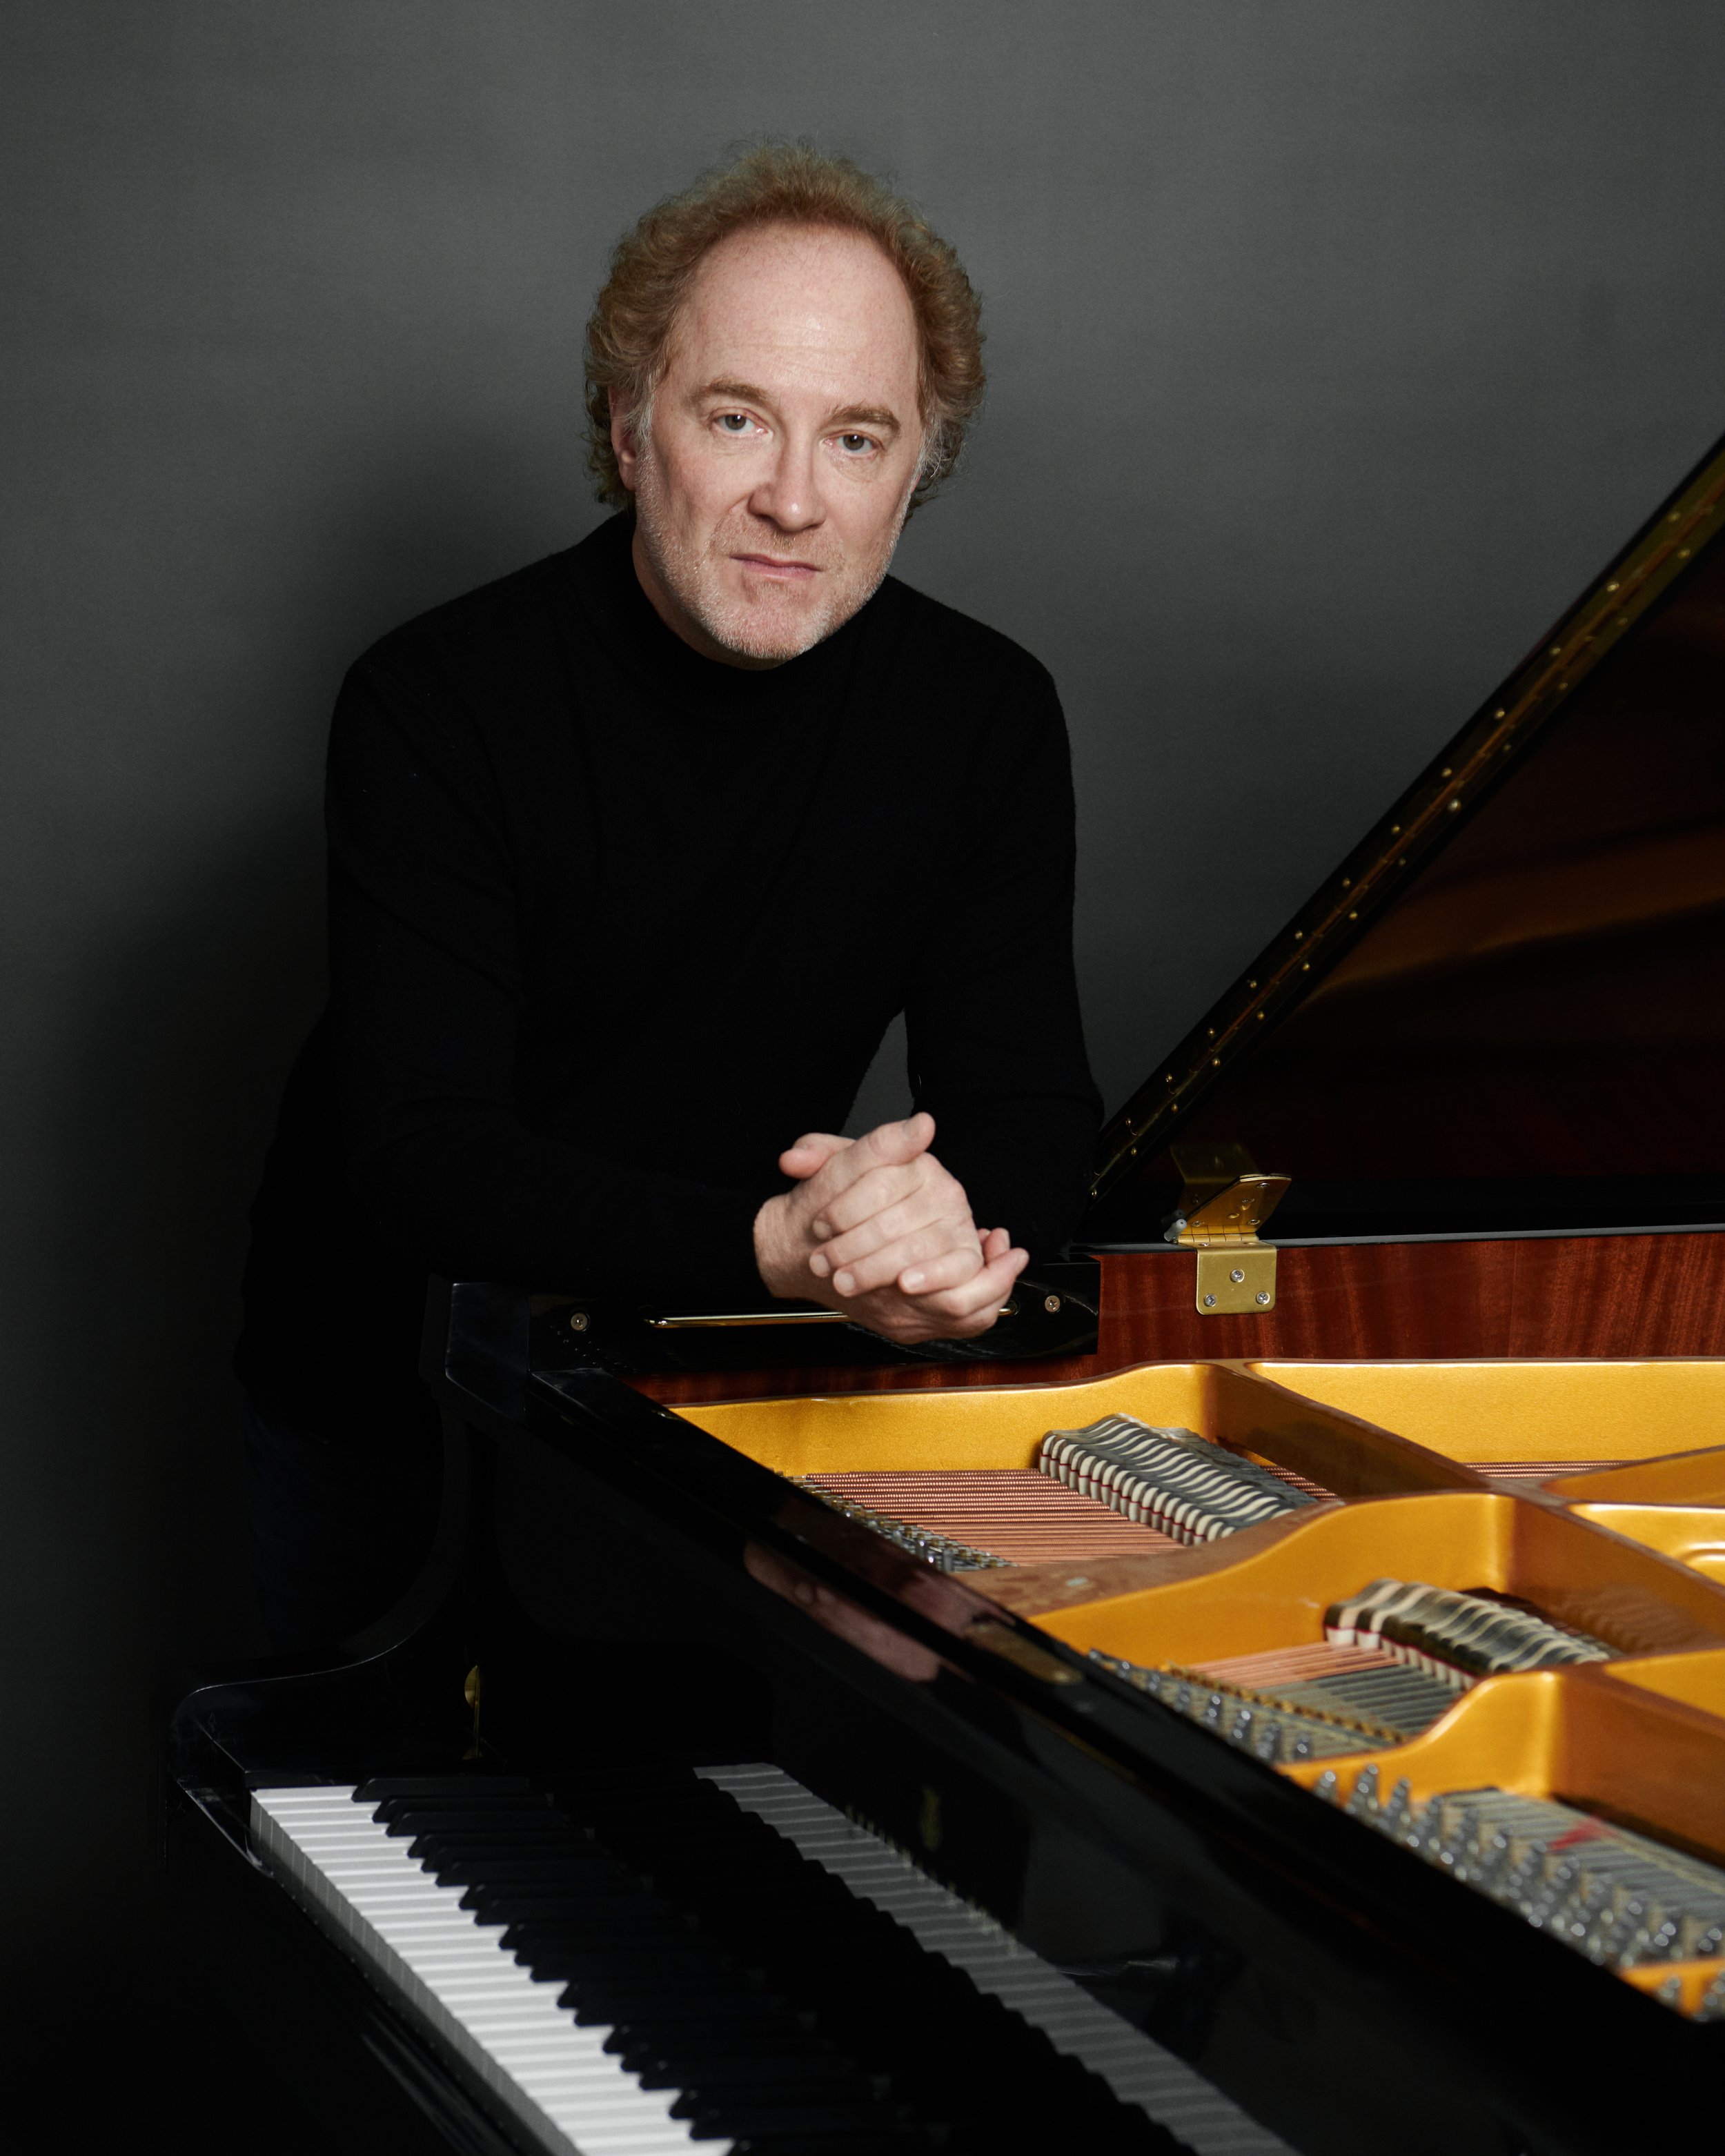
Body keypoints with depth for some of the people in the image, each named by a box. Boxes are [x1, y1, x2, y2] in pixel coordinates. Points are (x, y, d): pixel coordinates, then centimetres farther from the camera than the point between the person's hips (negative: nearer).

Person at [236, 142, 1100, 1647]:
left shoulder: (985, 717, -8)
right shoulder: (439, 703, -19)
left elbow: (1032, 1122, -9)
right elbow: (418, 1157, -26)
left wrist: (946, 1219, -35)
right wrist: (774, 1245, -41)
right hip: (382, 1405, -2)